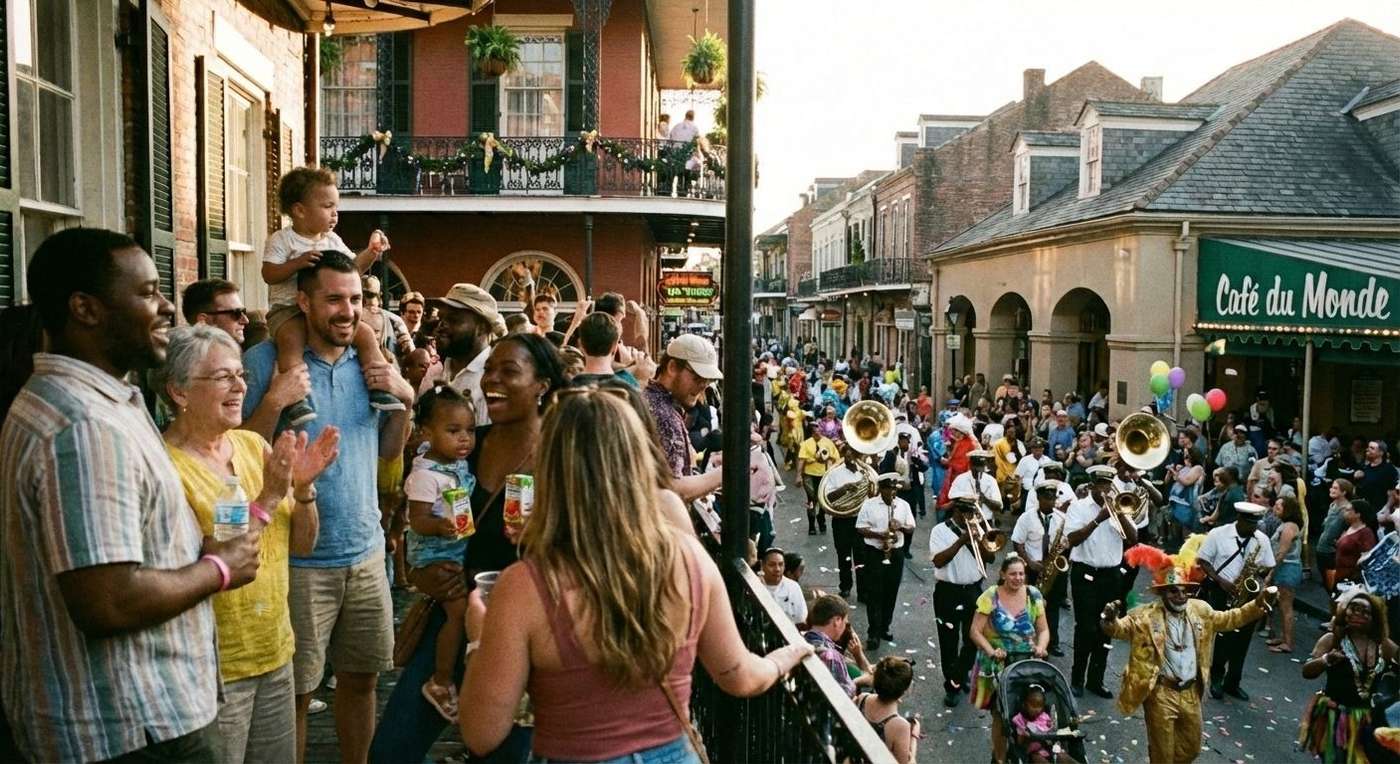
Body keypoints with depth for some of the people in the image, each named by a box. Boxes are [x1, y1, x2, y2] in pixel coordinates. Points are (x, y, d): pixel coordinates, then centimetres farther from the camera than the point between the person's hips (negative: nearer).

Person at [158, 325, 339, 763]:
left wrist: (304, 487, -11)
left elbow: (302, 544, 5)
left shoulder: (254, 445, 3)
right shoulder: (165, 464, -16)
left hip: (276, 654, 6)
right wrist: (267, 499, -25)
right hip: (212, 668, -6)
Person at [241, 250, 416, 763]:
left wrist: (404, 398, -2)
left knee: (361, 677, 16)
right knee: (295, 692, 7)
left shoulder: (369, 362, 8)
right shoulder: (266, 361, -8)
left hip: (366, 551, 5)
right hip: (299, 558, -5)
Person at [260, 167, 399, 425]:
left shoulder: (332, 240, 13)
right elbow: (269, 274, -11)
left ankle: (379, 388, -6)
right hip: (288, 309, -5)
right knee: (291, 339, -35)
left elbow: (353, 269, 16)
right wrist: (297, 263, -24)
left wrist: (371, 253, -1)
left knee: (365, 332, -9)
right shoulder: (281, 240, -3)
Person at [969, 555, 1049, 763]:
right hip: (997, 666, -2)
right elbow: (976, 631, -9)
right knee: (1001, 715, -2)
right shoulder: (990, 597, -9)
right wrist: (991, 651, -24)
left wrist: (1041, 646, -14)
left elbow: (1043, 629, 6)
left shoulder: (1033, 595, 2)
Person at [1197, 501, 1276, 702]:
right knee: (1222, 636, -6)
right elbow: (1202, 560, -4)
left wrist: (1261, 570, -12)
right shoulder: (1218, 534, -7)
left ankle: (1232, 683, 18)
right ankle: (1216, 677, 15)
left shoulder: (1262, 540, 4)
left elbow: (1269, 567, 12)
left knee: (1241, 640, 5)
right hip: (1220, 592, -3)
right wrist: (1220, 581, -14)